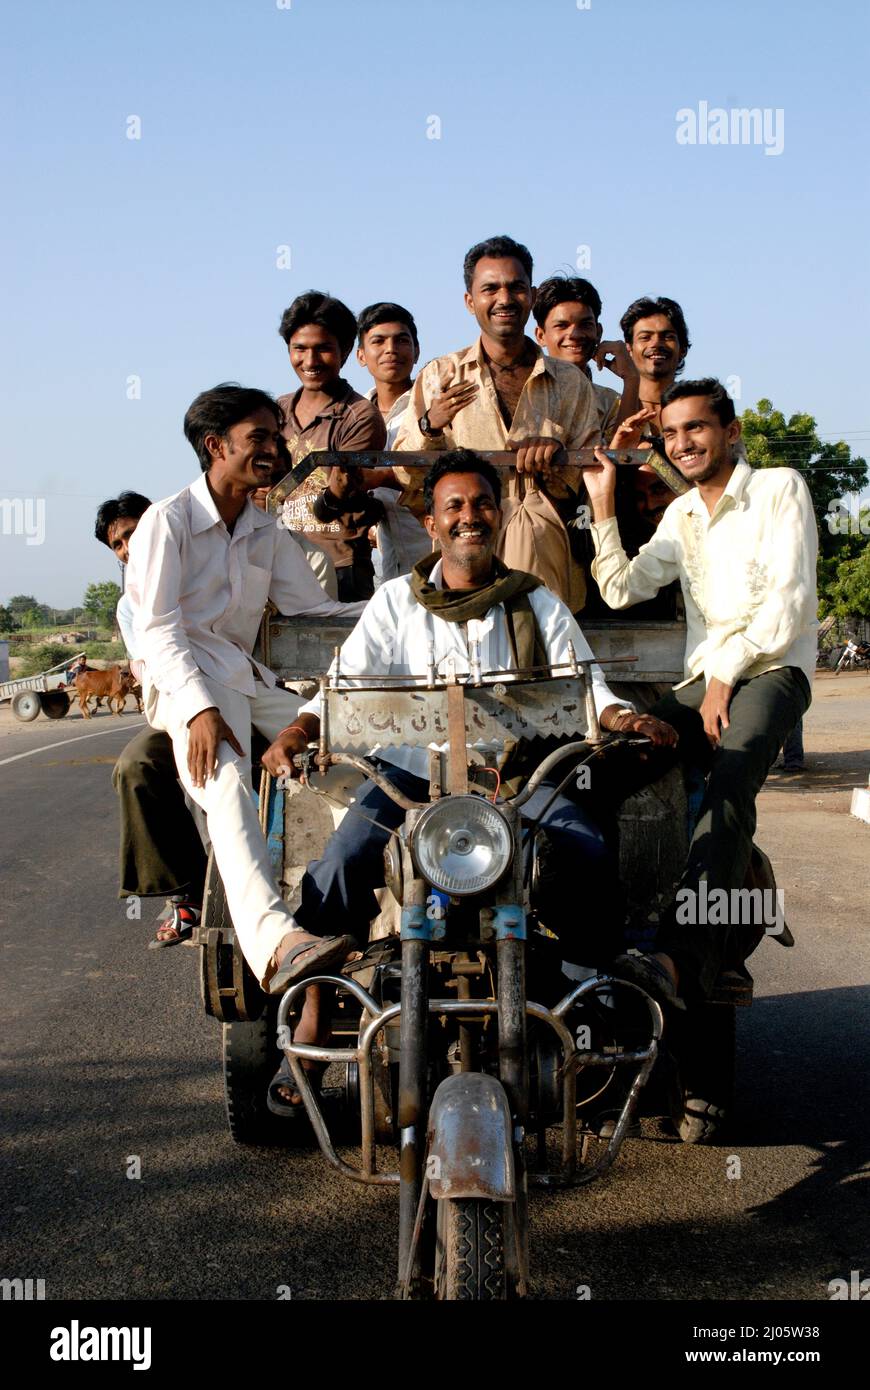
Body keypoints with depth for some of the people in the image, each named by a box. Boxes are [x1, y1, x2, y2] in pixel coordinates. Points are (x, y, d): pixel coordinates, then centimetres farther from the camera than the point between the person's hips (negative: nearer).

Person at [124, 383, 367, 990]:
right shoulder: (169, 519, 1)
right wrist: (199, 709, -25)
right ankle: (272, 938, -56)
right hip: (188, 685, -7)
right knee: (227, 782, -35)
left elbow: (317, 610, 17)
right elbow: (159, 628, -9)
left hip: (252, 682, 7)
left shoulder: (269, 533, 21)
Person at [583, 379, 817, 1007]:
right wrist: (603, 505, 9)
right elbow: (622, 589, 15)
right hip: (704, 677, 7)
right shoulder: (681, 514, 22)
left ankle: (679, 957, -52)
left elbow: (789, 600, -7)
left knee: (730, 782, -34)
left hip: (772, 667, -6)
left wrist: (726, 675, -13)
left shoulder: (779, 488, 2)